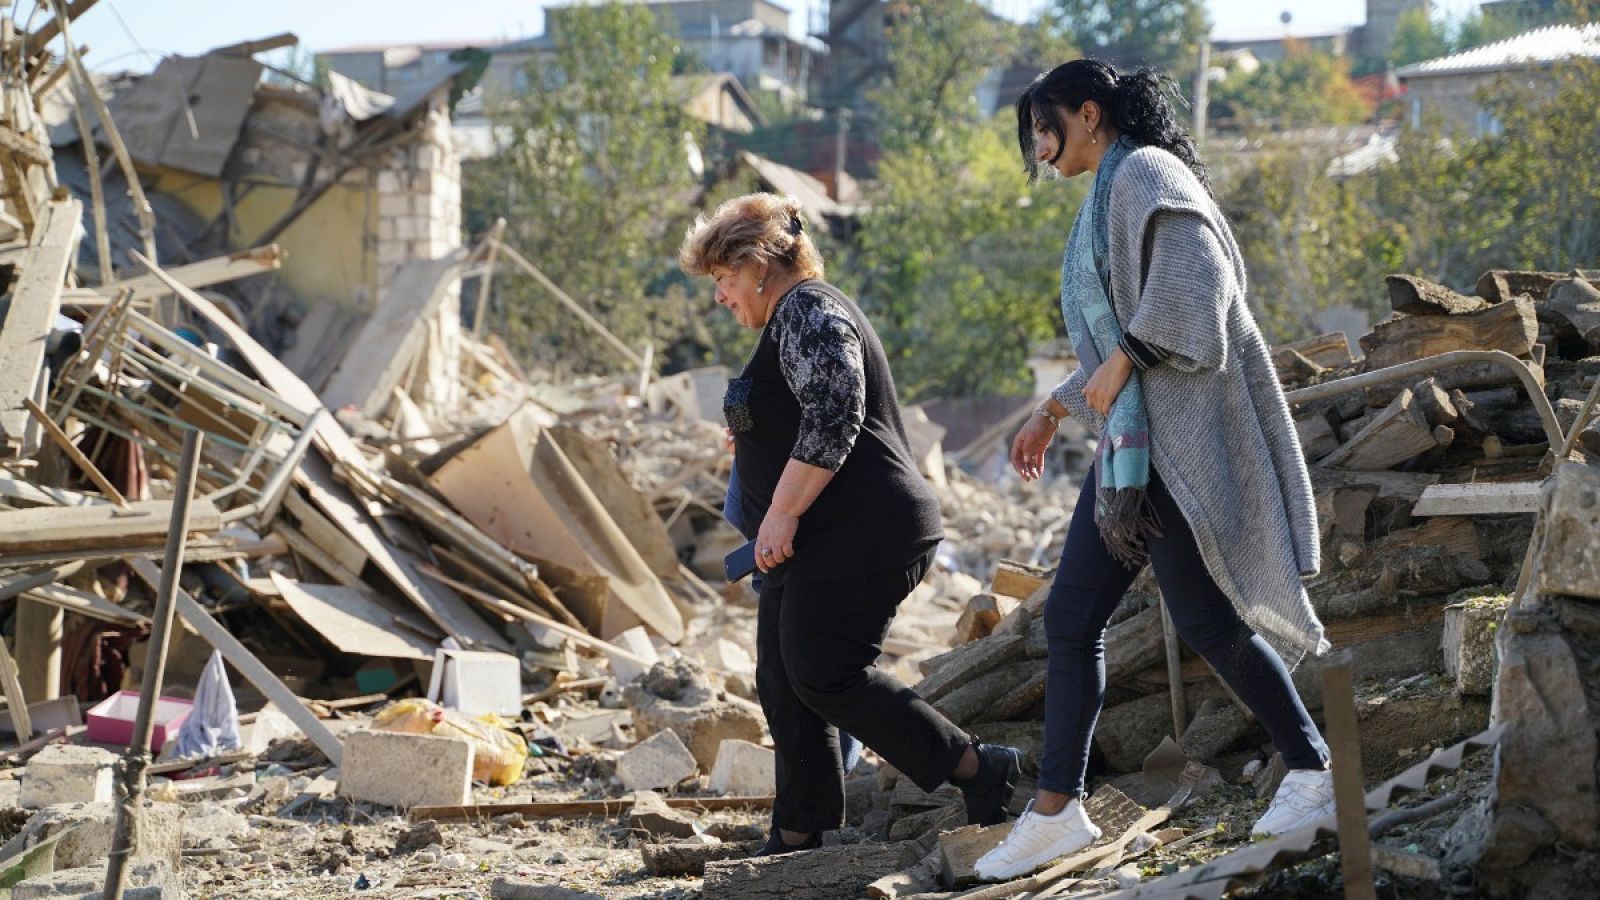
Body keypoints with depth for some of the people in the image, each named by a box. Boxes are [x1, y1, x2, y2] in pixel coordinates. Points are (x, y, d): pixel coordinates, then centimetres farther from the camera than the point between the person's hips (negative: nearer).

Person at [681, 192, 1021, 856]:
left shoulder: (808, 312, -13)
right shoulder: (792, 319, 22)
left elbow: (833, 421, -25)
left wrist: (780, 514, -24)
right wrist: (755, 442, 30)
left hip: (856, 539, -11)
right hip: (817, 545, 11)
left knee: (824, 678, -12)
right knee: (783, 684, 10)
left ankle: (980, 771, -6)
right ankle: (796, 840, 15)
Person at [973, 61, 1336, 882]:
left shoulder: (1144, 173, -8)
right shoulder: (1110, 196, 21)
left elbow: (1194, 275, -23)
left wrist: (1122, 362, -22)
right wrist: (1052, 413, 26)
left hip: (1177, 432, -10)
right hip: (1131, 444, 10)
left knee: (1205, 617, -7)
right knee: (1070, 617, 5)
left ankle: (1312, 771, 6)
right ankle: (1055, 809, 8)